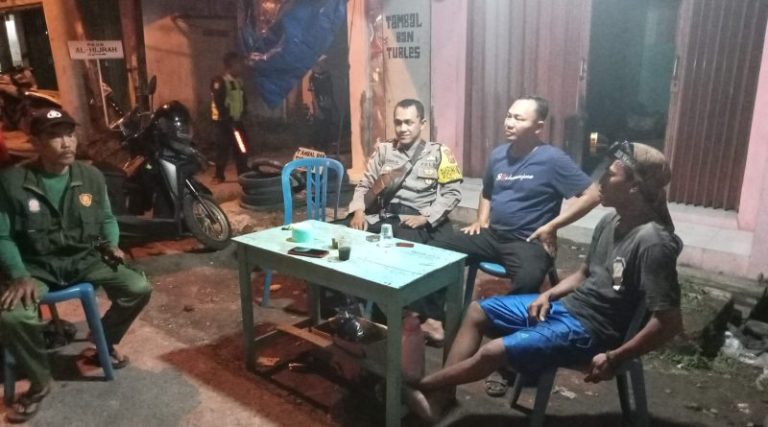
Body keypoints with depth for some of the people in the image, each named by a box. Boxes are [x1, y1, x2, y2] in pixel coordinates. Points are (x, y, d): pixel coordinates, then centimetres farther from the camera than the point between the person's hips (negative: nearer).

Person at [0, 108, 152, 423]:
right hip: (36, 266, -2)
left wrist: (112, 245, -5)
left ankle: (105, 340, 16)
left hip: (85, 259, 3)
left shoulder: (91, 177, 0)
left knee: (139, 288, -16)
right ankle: (39, 382, -1)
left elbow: (106, 218, 14)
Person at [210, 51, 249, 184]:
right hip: (223, 122, -7)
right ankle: (219, 175, 7)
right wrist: (228, 119, -18)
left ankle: (244, 174, 15)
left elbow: (243, 99, 19)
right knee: (223, 149, -5)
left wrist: (241, 114, 6)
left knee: (242, 149, 6)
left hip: (236, 121, 7)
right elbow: (219, 103, -17)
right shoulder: (219, 82, -12)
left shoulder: (238, 81, 11)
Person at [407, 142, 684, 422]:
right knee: (477, 311, 6)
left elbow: (670, 322, -25)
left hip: (590, 329, -9)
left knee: (493, 352, -18)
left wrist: (613, 357, -20)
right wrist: (548, 295, 2)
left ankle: (420, 385, 5)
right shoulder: (611, 222, 3)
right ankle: (439, 394, 4)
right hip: (566, 305, 10)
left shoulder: (653, 242, -24)